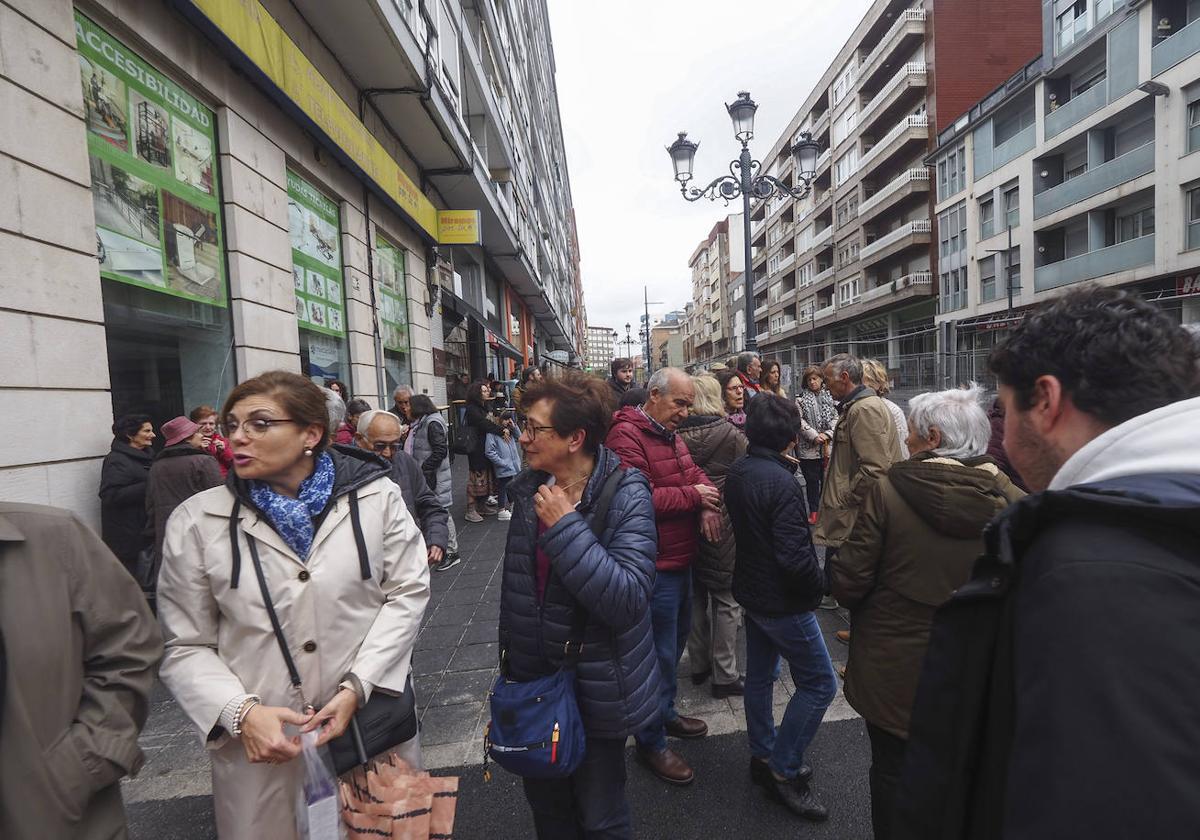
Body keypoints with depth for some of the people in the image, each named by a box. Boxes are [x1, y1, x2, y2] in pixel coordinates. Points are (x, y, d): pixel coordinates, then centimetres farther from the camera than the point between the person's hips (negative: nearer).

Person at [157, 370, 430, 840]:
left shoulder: (376, 497, -6)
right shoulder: (197, 521, -4)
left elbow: (406, 592, -5)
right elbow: (186, 648, 0)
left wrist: (357, 687, -13)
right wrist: (242, 712, -15)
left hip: (372, 722, 1)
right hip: (261, 740, 0)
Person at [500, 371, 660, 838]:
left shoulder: (626, 496, -21)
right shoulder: (528, 490, -2)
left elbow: (629, 600, -31)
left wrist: (565, 528, -32)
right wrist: (509, 654, 16)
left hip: (596, 690, -5)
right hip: (534, 681, 6)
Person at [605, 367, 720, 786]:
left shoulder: (669, 434, 12)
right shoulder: (627, 437, -21)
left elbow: (695, 473, 17)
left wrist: (707, 504, -4)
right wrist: (692, 496, -19)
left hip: (681, 560, 10)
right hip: (656, 567, -10)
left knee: (676, 639, 23)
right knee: (660, 653, 2)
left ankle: (665, 712, 44)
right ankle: (651, 740, 22)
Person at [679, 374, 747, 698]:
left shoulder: (676, 437, -6)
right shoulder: (732, 435, -13)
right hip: (723, 524, -4)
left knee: (696, 597, 18)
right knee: (726, 600, 9)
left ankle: (698, 665, 32)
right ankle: (724, 675, 16)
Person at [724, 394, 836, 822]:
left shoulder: (737, 471, -1)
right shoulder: (782, 484, -27)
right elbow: (795, 556, -28)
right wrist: (817, 587, -10)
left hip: (751, 589, 9)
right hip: (782, 600, -9)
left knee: (759, 675, 20)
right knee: (819, 683, 6)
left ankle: (763, 756, 37)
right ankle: (783, 771, 15)